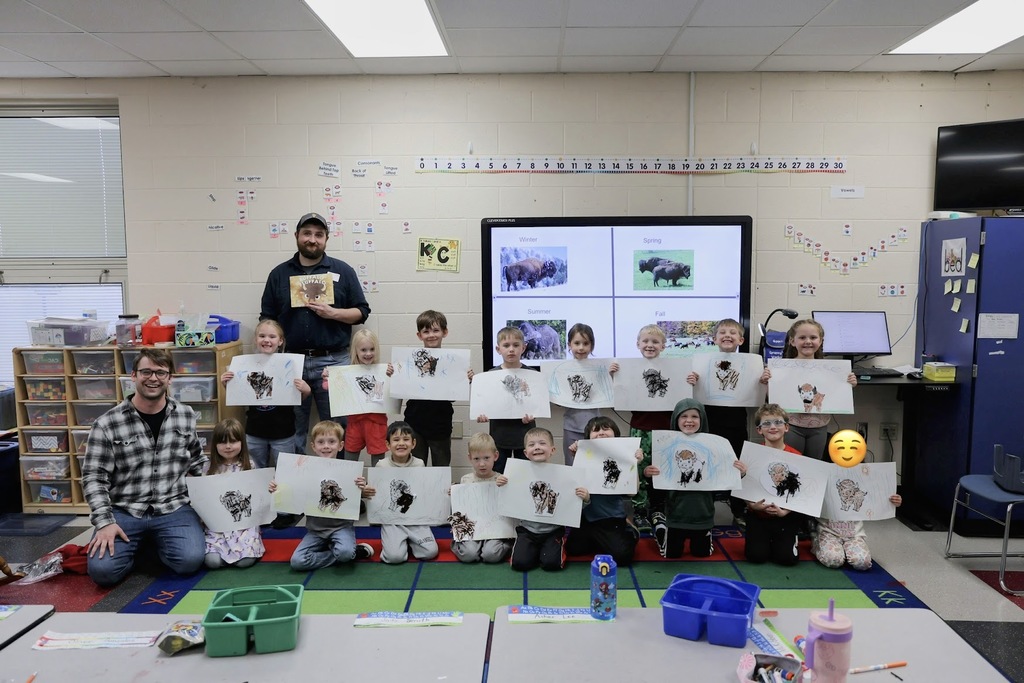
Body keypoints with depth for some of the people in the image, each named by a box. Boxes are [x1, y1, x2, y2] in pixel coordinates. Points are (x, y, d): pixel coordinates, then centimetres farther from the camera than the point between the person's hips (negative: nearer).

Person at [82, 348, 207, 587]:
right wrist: (104, 522, -16)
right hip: (123, 511, -1)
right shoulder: (107, 424, -8)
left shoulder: (186, 416, 2)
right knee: (102, 570, -21)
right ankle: (138, 542, 12)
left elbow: (198, 463, 15)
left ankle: (156, 541, 12)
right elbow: (94, 477, -7)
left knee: (190, 560, -22)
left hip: (174, 508, 1)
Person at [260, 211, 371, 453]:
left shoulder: (343, 271, 5)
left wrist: (333, 313, -12)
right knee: (291, 431, 9)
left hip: (332, 361, -1)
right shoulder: (279, 273, 10)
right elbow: (267, 318, 12)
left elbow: (362, 312, 5)